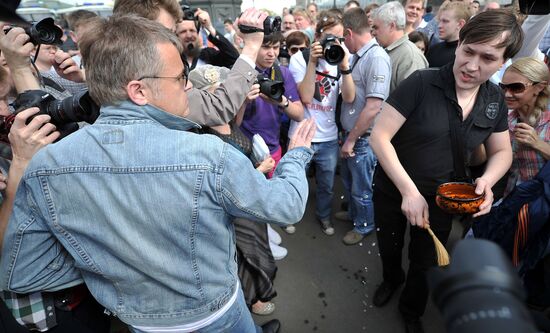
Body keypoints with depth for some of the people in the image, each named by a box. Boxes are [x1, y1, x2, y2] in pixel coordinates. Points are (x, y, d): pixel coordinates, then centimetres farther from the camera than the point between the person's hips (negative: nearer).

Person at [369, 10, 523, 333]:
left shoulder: (495, 100, -6)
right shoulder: (421, 83, -22)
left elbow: (502, 152, 6)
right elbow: (379, 137, -25)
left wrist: (487, 180, -16)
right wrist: (409, 190, -30)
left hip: (441, 199, 3)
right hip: (392, 192, -2)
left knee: (424, 264, 21)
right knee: (389, 250, 23)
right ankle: (392, 279, 59)